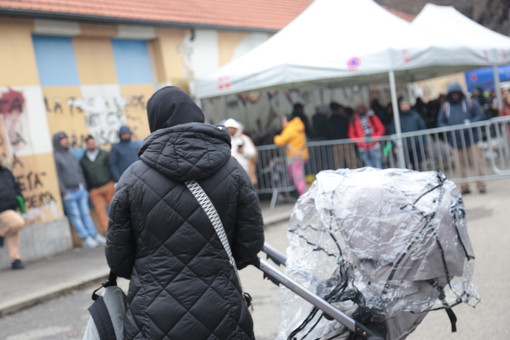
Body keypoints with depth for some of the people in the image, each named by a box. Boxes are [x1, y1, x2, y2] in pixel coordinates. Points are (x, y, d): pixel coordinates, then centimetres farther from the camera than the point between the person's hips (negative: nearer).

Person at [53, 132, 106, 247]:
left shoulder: (71, 155, 15)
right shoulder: (56, 157, -8)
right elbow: (57, 177, -12)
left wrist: (83, 187, 12)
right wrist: (64, 193, -13)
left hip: (80, 189, 6)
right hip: (69, 193, -6)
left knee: (85, 213, 9)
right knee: (75, 216, -1)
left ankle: (94, 235, 13)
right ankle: (85, 238, 2)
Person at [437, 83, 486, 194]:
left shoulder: (470, 102, 5)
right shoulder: (445, 106, 11)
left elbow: (480, 115, 1)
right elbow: (440, 122, 11)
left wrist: (470, 122, -16)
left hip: (471, 138, -2)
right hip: (455, 140, 2)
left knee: (477, 162, -5)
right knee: (459, 164, 2)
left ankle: (481, 185, 3)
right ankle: (464, 187, 13)